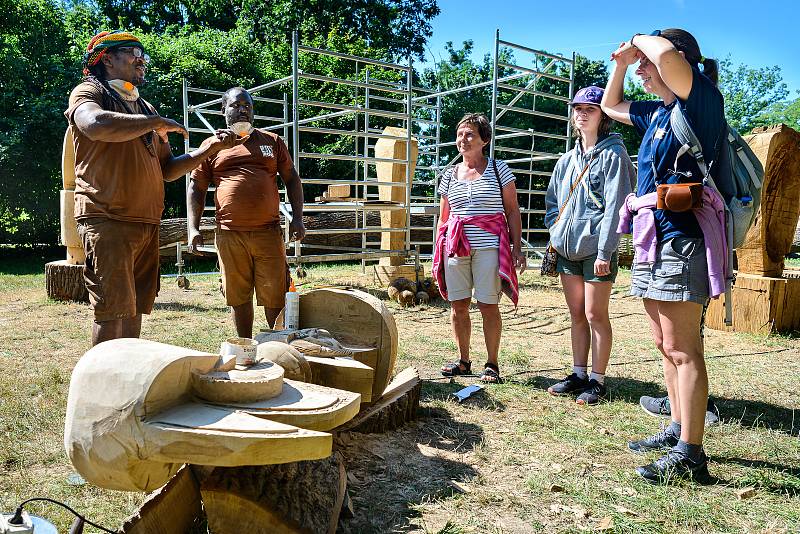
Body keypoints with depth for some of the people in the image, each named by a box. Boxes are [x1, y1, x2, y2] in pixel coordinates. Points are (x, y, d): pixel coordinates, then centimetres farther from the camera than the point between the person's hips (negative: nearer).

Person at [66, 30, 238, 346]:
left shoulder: (144, 108, 25)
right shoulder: (89, 92, 4)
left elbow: (168, 170, 23)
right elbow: (96, 125, -23)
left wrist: (205, 151, 9)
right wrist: (158, 123, -12)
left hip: (147, 223, 7)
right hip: (107, 220, -7)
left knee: (136, 309, 8)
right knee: (113, 311, -11)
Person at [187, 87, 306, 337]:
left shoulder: (272, 141, 15)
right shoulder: (212, 145, 12)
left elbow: (292, 179, 15)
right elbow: (196, 188, 12)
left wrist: (297, 218, 4)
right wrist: (193, 228, 1)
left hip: (268, 232, 0)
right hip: (229, 235, 0)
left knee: (276, 297, 0)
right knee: (239, 297, 7)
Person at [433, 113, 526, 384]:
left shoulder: (499, 169, 4)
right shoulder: (450, 174, 12)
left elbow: (512, 211, 4)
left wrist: (517, 247, -3)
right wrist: (438, 252, 13)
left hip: (489, 246, -3)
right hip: (455, 247, 4)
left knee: (488, 306, -1)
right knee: (458, 306, 6)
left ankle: (492, 364, 12)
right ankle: (463, 361, 21)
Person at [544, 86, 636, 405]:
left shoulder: (613, 154, -5)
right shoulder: (567, 160, 16)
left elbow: (615, 205, -12)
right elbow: (552, 201, 23)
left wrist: (604, 252, -18)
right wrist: (556, 234, 7)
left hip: (595, 248, -7)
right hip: (567, 248, 7)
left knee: (596, 315, -2)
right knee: (577, 315, 12)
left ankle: (598, 381, 9)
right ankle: (578, 375, 22)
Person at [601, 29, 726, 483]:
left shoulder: (703, 100, -6)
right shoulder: (657, 113, 18)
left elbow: (666, 55, -26)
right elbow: (611, 105, 36)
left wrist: (640, 40, -4)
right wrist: (622, 62, 20)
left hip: (682, 238, -9)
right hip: (653, 240, 9)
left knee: (682, 350, -7)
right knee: (668, 347, 13)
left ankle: (689, 455, -1)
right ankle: (678, 431, 24)